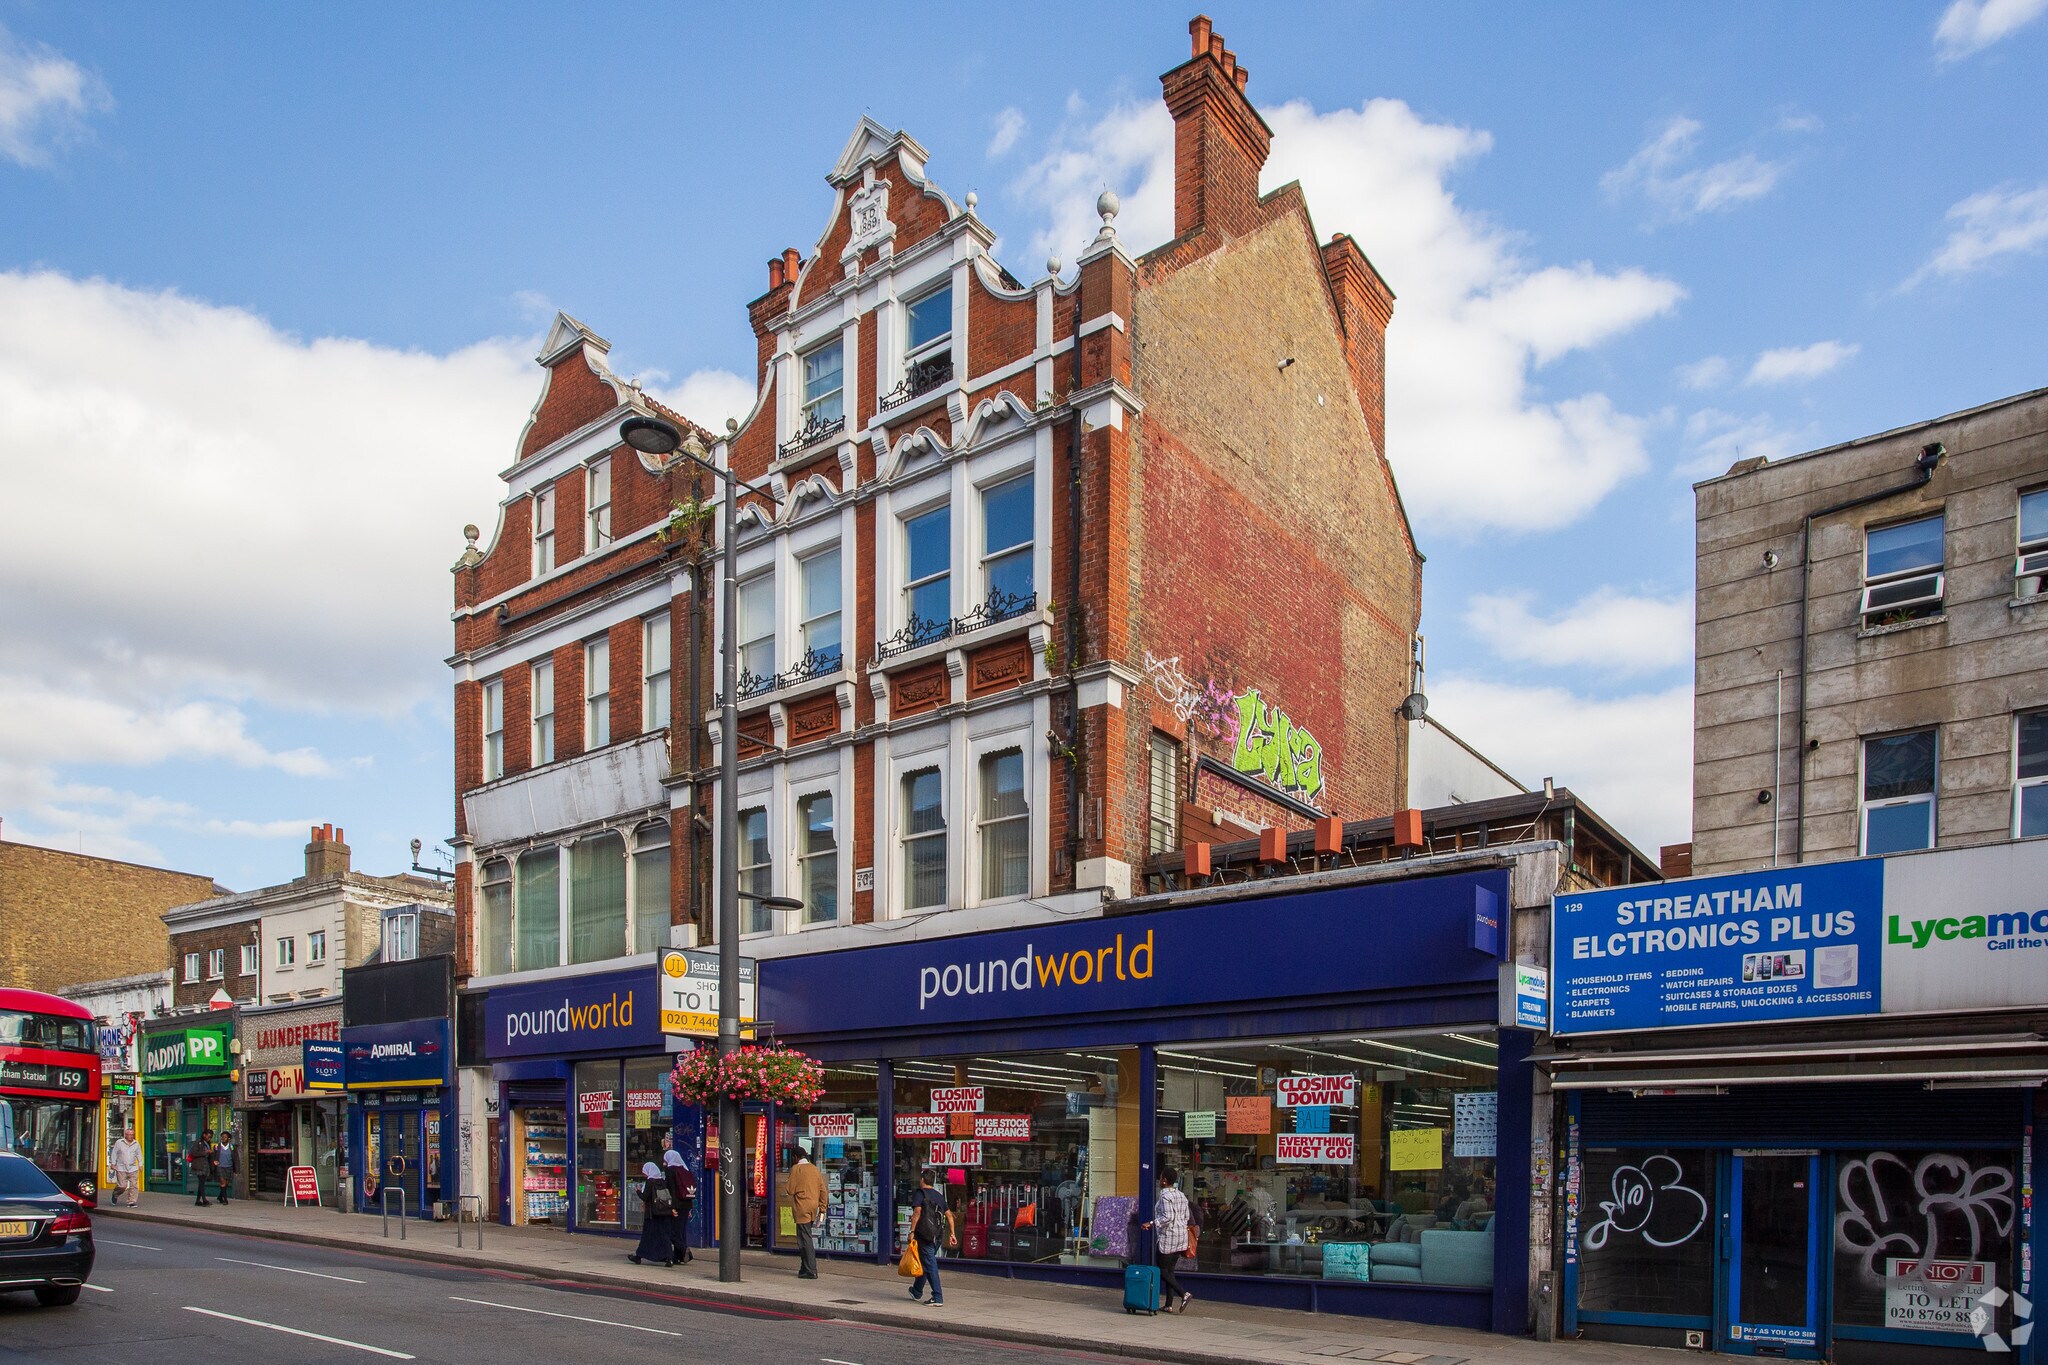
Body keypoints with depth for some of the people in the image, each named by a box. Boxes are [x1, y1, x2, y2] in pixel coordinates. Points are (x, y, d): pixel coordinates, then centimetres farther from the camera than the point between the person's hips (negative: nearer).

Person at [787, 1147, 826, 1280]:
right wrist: (822, 1209, 13)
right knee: (806, 1238, 16)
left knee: (806, 1239, -4)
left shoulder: (796, 1168, -7)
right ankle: (805, 1269, 21)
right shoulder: (815, 1169, 11)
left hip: (802, 1209, -6)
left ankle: (811, 1271, -6)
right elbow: (823, 1190, 10)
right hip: (813, 1208, 6)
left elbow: (791, 1190, -10)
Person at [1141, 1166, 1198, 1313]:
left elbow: (1168, 1217, -24)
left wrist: (1152, 1224, -20)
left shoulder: (1165, 1196, -15)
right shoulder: (1181, 1195, 12)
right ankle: (1169, 1304, 11)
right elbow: (1187, 1216, 14)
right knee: (1170, 1270, 12)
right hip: (1181, 1236, 9)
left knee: (1162, 1271, -2)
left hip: (1167, 1237, -9)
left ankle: (1184, 1294, -15)